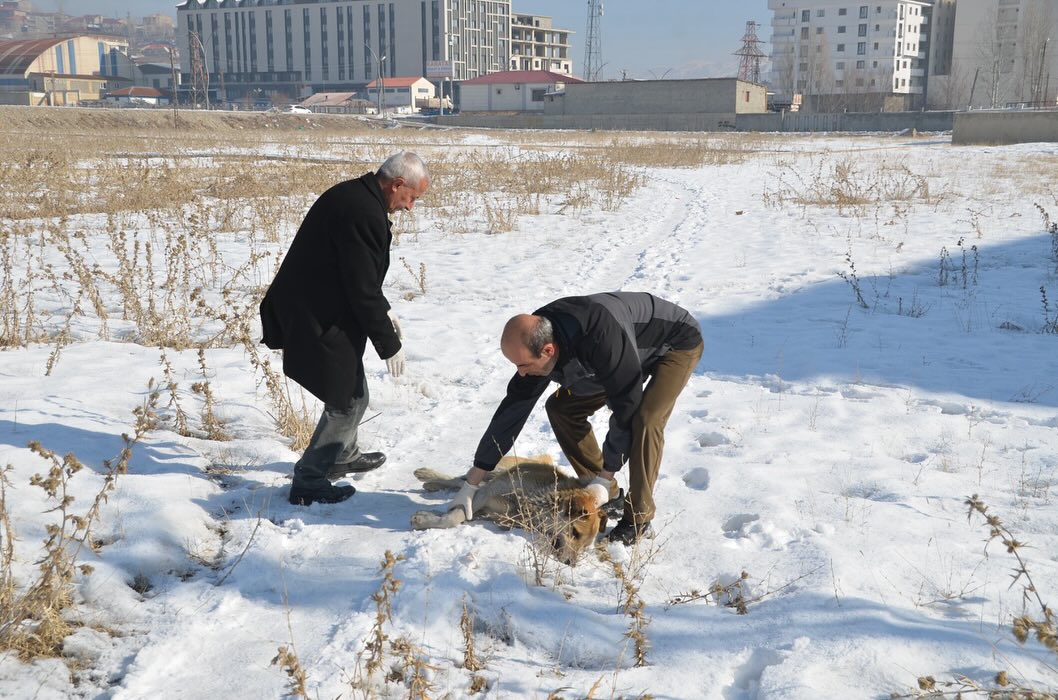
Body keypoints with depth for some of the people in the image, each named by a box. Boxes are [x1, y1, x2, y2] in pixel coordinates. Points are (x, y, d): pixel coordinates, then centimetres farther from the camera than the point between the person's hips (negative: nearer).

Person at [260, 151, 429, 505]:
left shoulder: (353, 194, 9)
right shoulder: (365, 213, -25)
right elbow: (363, 289, -23)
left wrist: (383, 310, 21)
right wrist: (389, 344, -13)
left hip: (311, 309, 11)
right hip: (318, 321, -11)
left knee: (350, 391, 24)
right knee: (348, 400, 0)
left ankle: (343, 456, 42)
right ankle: (308, 481, 9)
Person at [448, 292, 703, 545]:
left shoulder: (601, 339, -44)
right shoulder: (535, 341, -20)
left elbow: (626, 409, -35)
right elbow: (512, 411, -13)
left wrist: (604, 479, -27)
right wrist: (470, 485, -12)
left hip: (677, 342, -7)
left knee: (645, 421, -29)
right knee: (561, 407, -1)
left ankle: (639, 520, -12)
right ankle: (606, 495, 10)